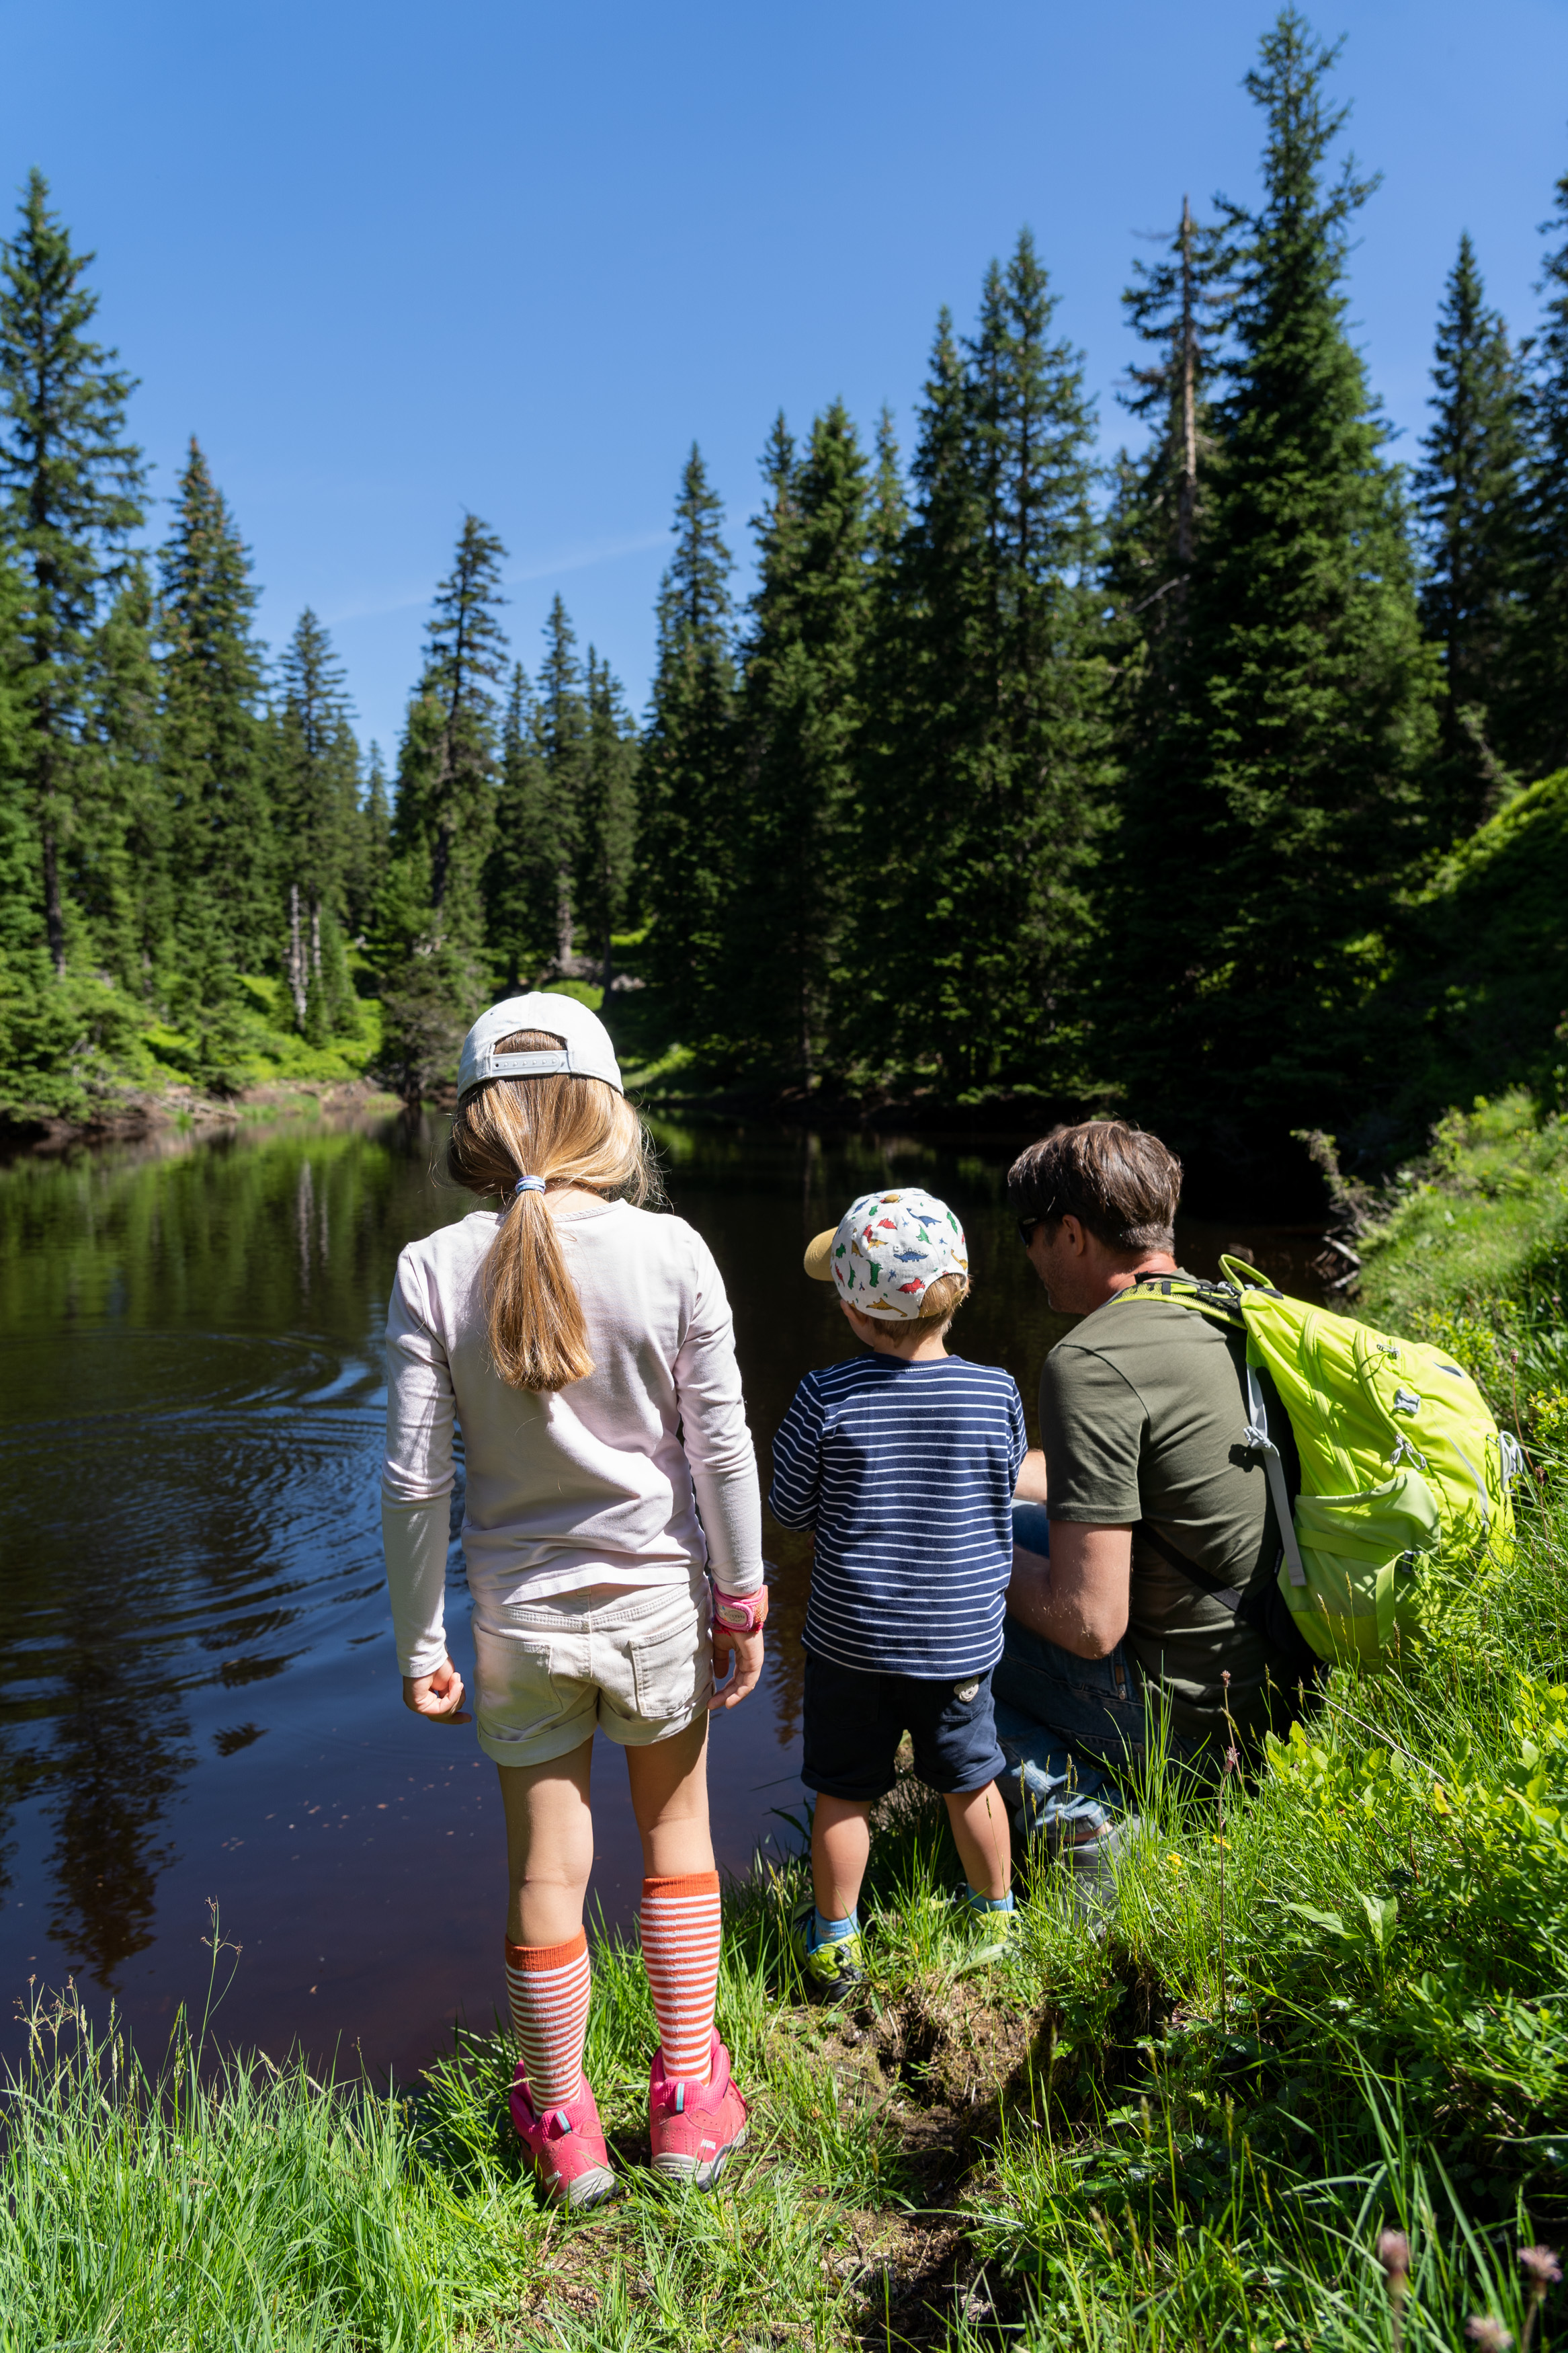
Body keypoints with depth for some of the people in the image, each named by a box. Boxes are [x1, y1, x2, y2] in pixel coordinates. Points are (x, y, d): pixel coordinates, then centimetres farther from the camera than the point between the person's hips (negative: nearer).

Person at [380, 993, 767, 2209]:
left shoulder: (435, 1268, -12)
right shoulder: (671, 1251, -14)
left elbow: (415, 1480, -10)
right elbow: (721, 1447, -11)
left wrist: (419, 1642, 1)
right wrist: (744, 1598, 2)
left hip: (522, 1615, 0)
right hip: (657, 1600, 0)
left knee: (547, 1867, 16)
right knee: (677, 1826, 22)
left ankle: (565, 2131, 36)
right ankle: (690, 2101, 35)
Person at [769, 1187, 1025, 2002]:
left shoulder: (825, 1399, -18)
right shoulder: (996, 1394, -13)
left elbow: (789, 1508, -6)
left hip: (851, 1637, -2)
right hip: (960, 1641, 2)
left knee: (842, 1793, 14)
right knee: (971, 1782, 21)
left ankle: (834, 1944, 29)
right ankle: (996, 1919, 40)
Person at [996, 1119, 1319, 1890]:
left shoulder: (1090, 1363, -24)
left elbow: (1089, 1623, -25)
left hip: (1186, 1714, -9)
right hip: (1282, 1681, 9)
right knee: (1021, 1527, 21)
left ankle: (1082, 1823, -2)